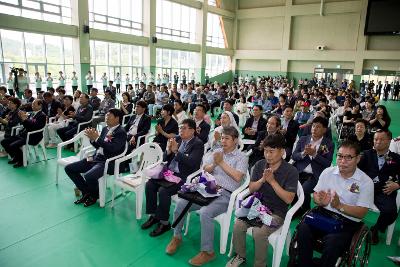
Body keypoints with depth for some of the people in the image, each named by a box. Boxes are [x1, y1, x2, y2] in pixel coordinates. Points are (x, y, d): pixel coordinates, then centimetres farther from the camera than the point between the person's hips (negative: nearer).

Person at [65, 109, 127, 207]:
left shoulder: (121, 132, -11)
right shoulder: (105, 129, 14)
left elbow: (113, 148, -24)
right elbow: (98, 146, 18)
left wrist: (97, 138, -22)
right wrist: (92, 139, -3)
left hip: (108, 162, -9)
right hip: (96, 158, 9)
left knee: (88, 176, -32)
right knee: (69, 168, 4)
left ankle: (94, 195, 2)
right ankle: (86, 192, 15)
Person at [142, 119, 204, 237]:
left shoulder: (198, 144, -8)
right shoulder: (177, 139, 11)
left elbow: (192, 162, -22)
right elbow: (165, 159, 13)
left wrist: (176, 151, -22)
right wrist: (168, 150, -9)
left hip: (184, 177, -7)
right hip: (169, 172, 7)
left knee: (163, 190, -25)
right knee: (149, 184, -9)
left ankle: (164, 223, -6)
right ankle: (153, 216, 7)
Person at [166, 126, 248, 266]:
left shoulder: (241, 157, 0)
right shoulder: (216, 152, 15)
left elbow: (238, 177, -14)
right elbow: (204, 169, 9)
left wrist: (221, 162, -11)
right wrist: (214, 164, -12)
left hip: (225, 195, -5)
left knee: (205, 213, -31)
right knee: (180, 204, -12)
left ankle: (208, 251, -12)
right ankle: (177, 237, 11)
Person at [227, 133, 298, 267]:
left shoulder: (291, 171, -11)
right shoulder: (260, 165, 1)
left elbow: (288, 199, -15)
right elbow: (251, 189, 3)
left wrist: (272, 181, -21)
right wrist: (262, 180, -17)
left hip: (276, 212, -4)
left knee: (259, 232, -28)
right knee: (238, 225, -18)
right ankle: (240, 255, 9)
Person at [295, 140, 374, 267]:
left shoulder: (366, 182, -3)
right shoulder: (328, 172, 6)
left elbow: (361, 213, -6)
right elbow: (316, 196, 11)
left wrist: (339, 206, -23)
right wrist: (321, 201, -14)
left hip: (347, 223, -2)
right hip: (323, 214, 3)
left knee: (332, 241, -32)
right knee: (303, 229, -26)